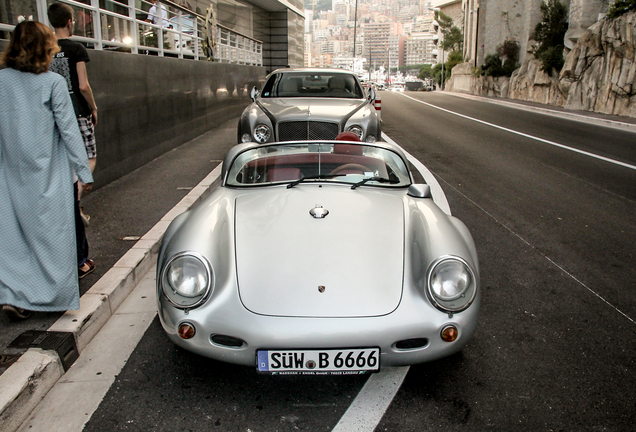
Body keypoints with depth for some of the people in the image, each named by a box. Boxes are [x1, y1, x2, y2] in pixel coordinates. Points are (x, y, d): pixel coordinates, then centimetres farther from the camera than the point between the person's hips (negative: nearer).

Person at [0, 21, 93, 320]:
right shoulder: (52, 82, -8)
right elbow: (68, 130, -8)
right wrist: (84, 172, -2)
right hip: (47, 173, -3)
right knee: (52, 234, 7)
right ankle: (55, 295, 17)